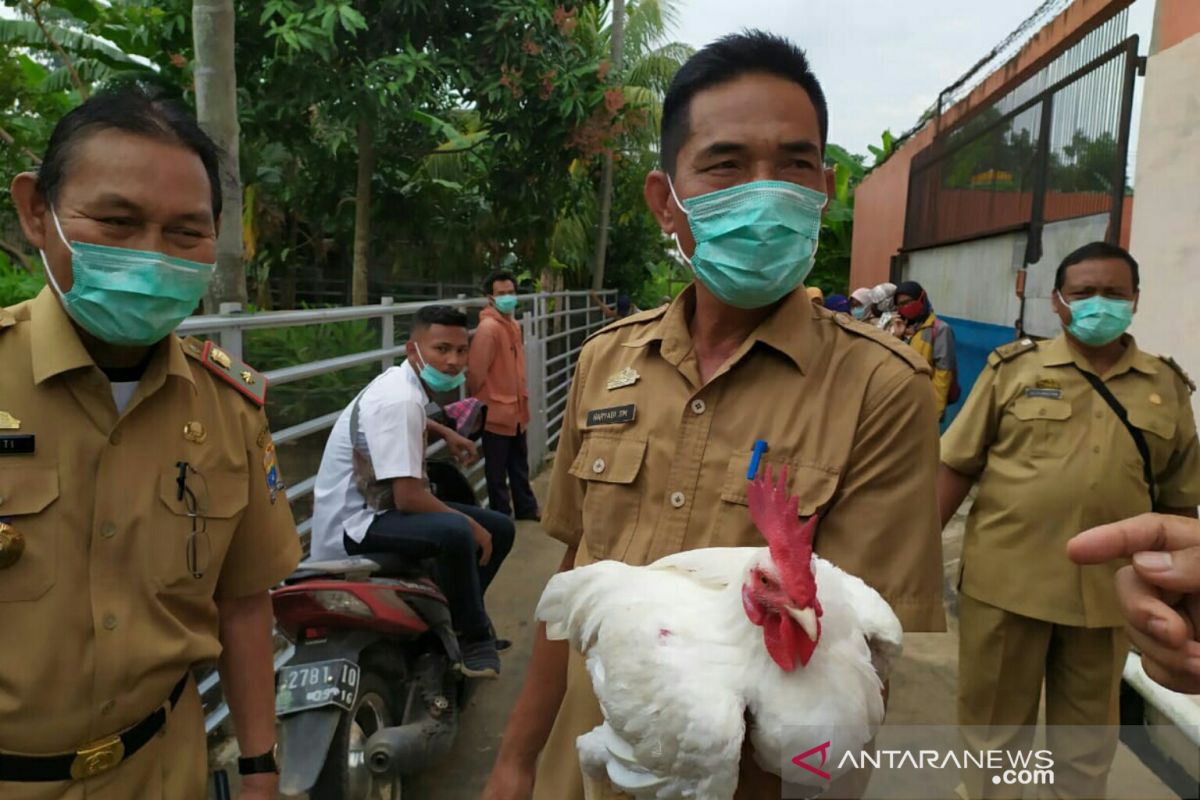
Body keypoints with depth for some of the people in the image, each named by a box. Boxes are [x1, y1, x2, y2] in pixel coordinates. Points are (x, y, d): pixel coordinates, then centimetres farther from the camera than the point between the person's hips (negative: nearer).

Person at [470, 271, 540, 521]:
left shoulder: (513, 325, 10)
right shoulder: (488, 328, -19)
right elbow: (476, 373, -20)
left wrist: (522, 396, 17)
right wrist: (484, 402, -8)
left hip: (516, 410, 9)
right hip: (496, 412, -9)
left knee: (519, 466, 21)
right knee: (497, 471, 6)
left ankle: (526, 508, 34)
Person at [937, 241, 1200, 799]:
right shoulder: (1014, 368, -2)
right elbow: (958, 466, -1)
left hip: (1107, 592, 2)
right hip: (1004, 580, -2)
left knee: (1087, 739, 18)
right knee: (993, 724, 14)